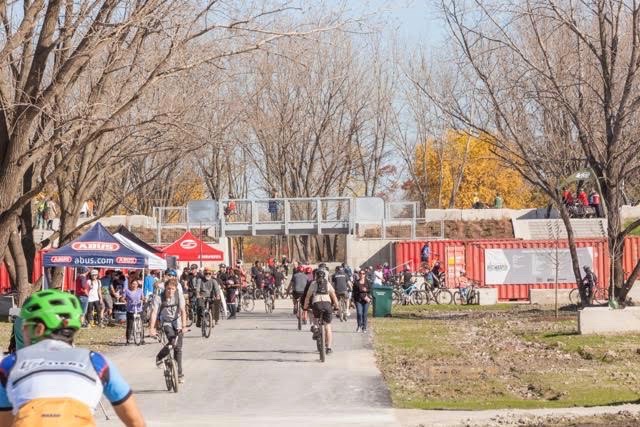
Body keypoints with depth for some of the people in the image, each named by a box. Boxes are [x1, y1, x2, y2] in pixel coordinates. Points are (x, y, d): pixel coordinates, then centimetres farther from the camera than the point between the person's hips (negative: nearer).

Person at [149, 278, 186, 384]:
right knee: (173, 341, -27)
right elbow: (154, 313, -25)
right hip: (166, 322, -2)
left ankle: (179, 373, 8)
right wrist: (151, 328, -36)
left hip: (177, 321, 2)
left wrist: (183, 326, -30)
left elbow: (183, 311, -18)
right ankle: (159, 357, 0)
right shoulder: (158, 298, -18)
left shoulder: (179, 297, -13)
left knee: (178, 347, -2)